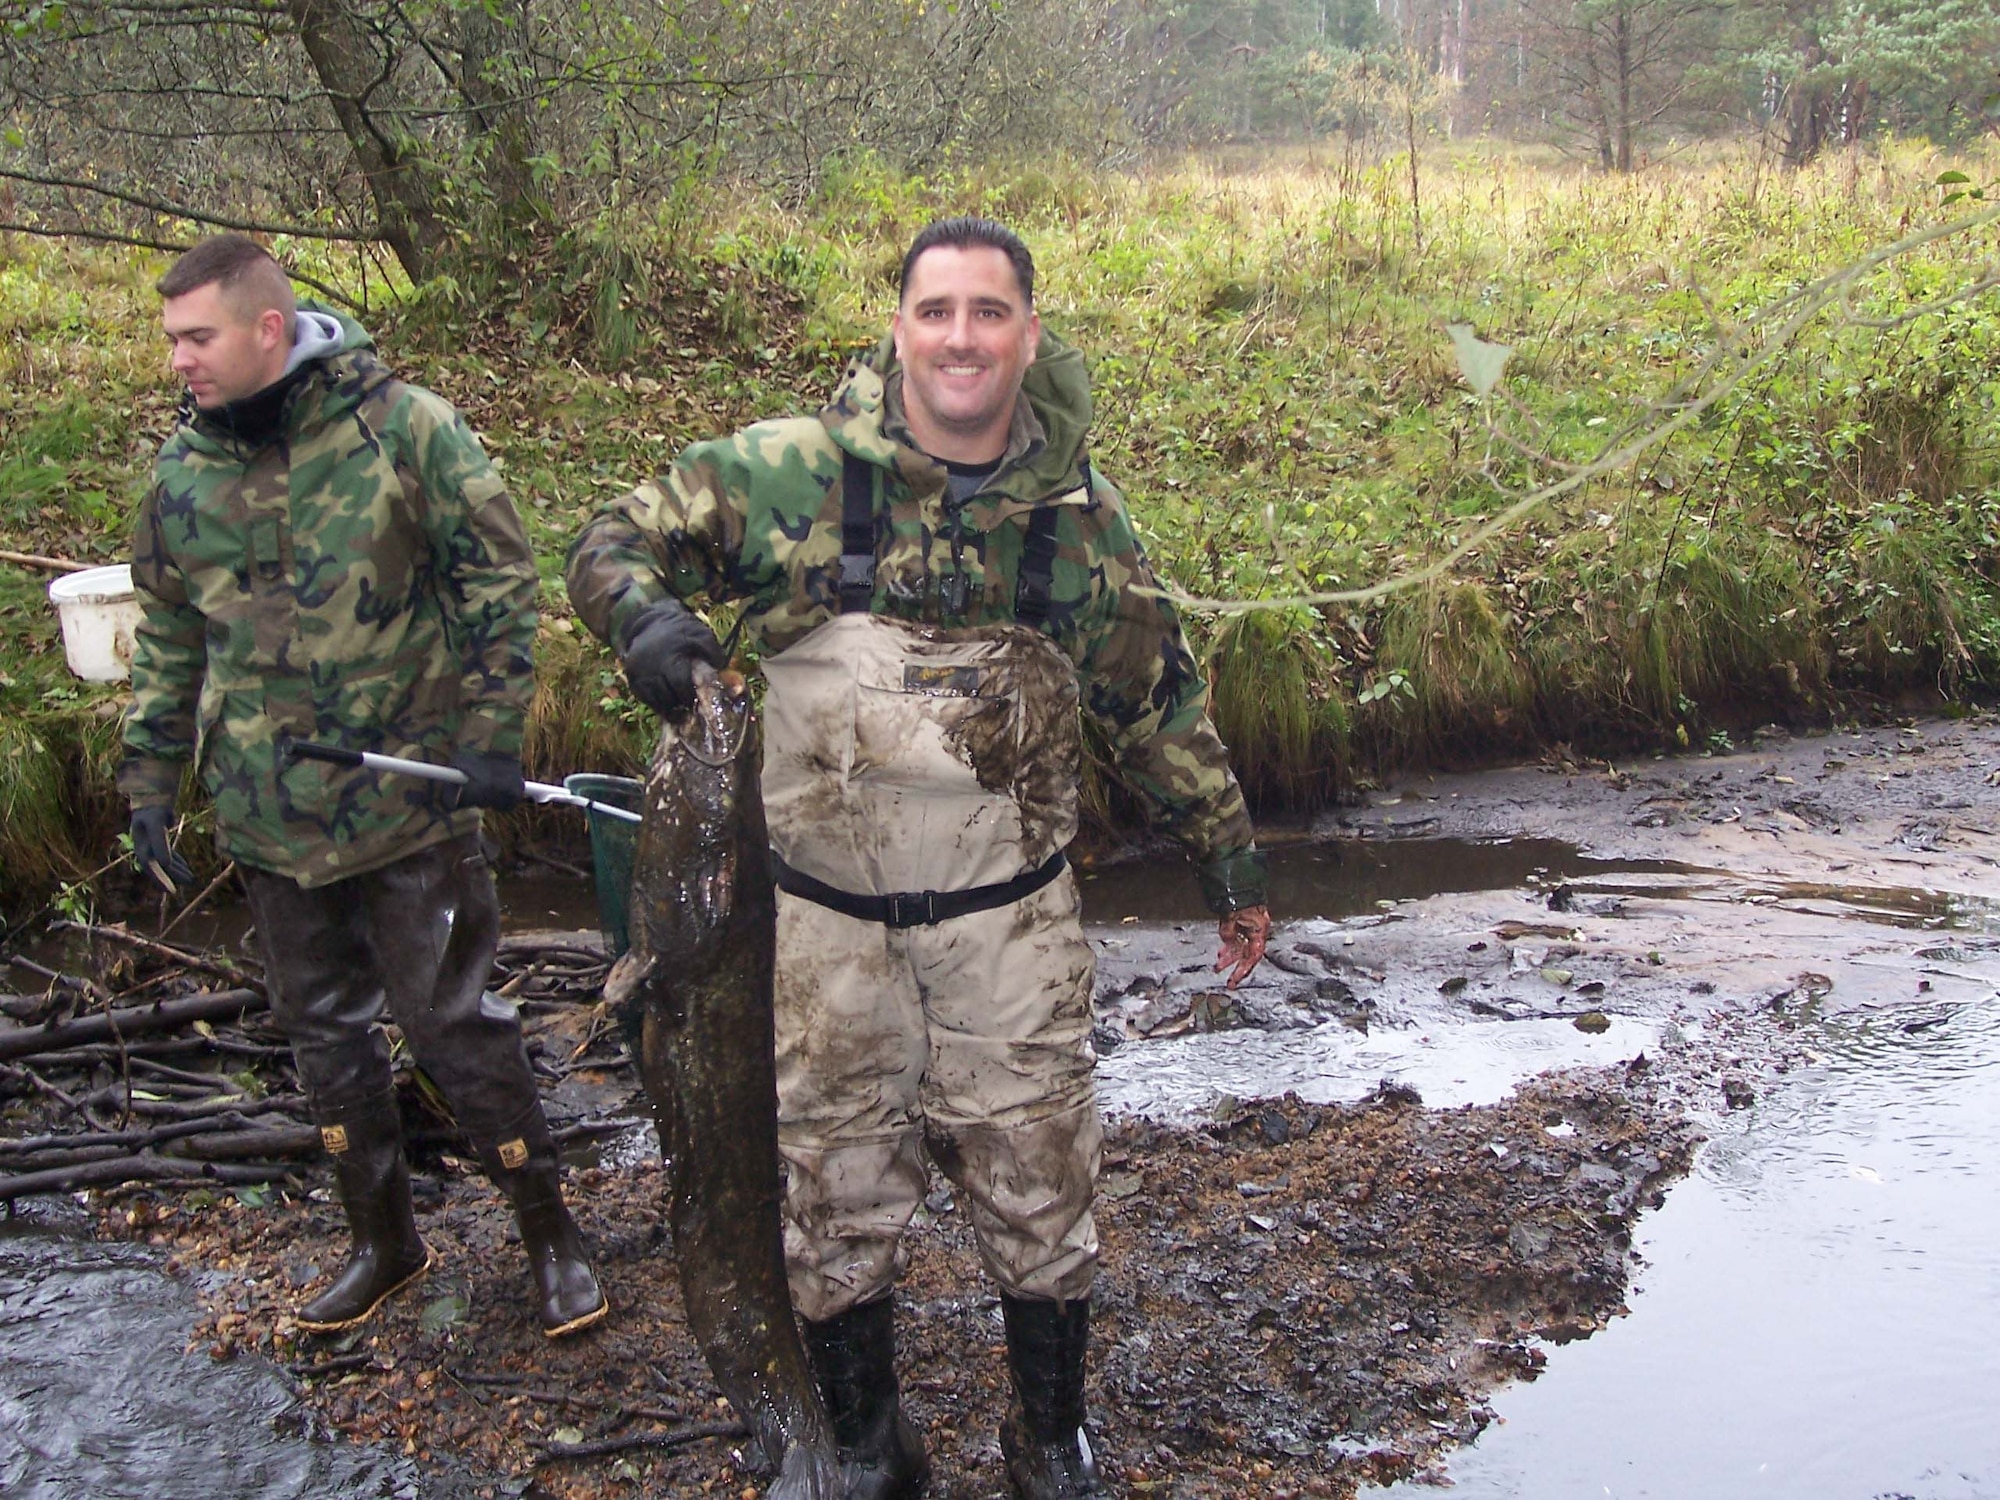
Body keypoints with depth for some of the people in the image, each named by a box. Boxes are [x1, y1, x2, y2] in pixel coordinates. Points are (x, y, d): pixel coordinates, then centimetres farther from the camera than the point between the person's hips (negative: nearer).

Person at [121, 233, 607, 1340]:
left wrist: (490, 737, -12)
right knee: (324, 1030, 14)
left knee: (451, 1021, 1)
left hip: (409, 800, -5)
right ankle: (383, 1240, 32)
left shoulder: (403, 426, -11)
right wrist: (151, 782, 12)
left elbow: (498, 577, -8)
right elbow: (168, 639, 14)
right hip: (268, 814, 5)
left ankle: (549, 1235, 19)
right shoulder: (183, 468, 4)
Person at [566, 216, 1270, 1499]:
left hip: (1011, 922, 1)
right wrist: (646, 615, -23)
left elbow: (1160, 695, 11)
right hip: (830, 924, 0)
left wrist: (1228, 844, 15)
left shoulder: (1079, 515, 0)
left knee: (1039, 1190, 11)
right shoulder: (791, 472, -7)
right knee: (837, 1199, 12)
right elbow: (621, 540, 0)